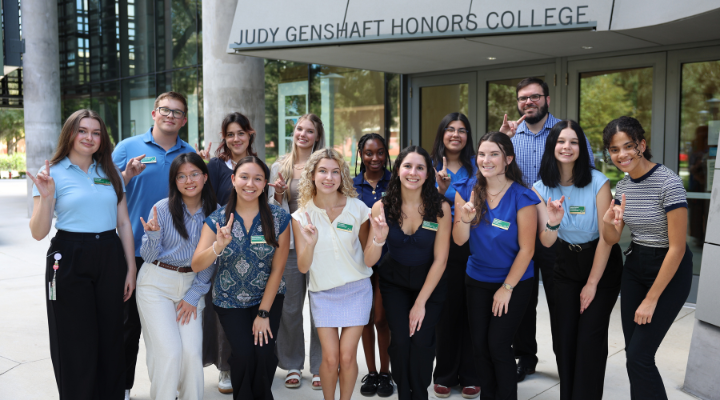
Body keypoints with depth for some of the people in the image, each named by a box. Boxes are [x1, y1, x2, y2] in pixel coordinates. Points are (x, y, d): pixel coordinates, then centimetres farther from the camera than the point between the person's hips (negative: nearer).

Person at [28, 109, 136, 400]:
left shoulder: (110, 173, 10)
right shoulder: (53, 173, -1)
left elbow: (123, 223, 10)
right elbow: (38, 233, -6)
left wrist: (131, 268, 5)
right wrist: (46, 196, -22)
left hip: (110, 258, 3)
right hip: (69, 261, -3)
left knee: (111, 340, 8)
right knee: (77, 345, 4)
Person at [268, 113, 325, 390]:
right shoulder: (279, 167, 7)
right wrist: (278, 194, -10)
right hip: (289, 243, 1)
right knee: (290, 308, 7)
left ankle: (319, 367, 16)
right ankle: (293, 365, 23)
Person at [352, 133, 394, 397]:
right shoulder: (352, 186, 4)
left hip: (387, 258, -2)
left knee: (381, 319, 0)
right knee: (366, 318, 11)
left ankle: (385, 373, 19)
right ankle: (371, 372, 26)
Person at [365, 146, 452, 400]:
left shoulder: (440, 207, -18)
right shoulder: (382, 207, -14)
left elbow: (440, 260, -14)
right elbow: (369, 262, -14)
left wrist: (420, 303, -14)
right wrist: (378, 240, -35)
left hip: (429, 282, -1)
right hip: (394, 281, 1)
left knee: (421, 341, -10)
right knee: (400, 339, -11)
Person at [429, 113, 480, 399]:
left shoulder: (476, 166, 7)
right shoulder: (432, 167, 6)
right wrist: (441, 188, -17)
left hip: (472, 246, 0)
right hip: (442, 247, 0)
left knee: (471, 310, 3)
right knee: (445, 309, 3)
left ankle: (470, 376, 16)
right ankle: (444, 375, 17)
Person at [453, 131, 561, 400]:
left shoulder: (522, 197, -18)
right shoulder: (466, 190, -6)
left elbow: (526, 249, -14)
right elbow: (459, 240, -8)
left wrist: (507, 288, -12)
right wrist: (465, 219, -29)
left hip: (515, 283, -4)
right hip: (477, 280, 4)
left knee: (498, 345, -3)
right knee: (479, 344, 8)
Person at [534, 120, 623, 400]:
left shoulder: (598, 182, -17)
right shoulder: (542, 187, -6)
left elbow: (606, 237, -14)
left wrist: (592, 283, -11)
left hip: (602, 264, -3)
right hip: (566, 264, 3)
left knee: (590, 337, -6)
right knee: (565, 335, 3)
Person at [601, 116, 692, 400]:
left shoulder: (669, 183, -20)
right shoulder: (623, 186, 2)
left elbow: (677, 248, -19)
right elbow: (612, 239, 4)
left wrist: (651, 299, -15)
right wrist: (608, 222, -21)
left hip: (670, 270, -6)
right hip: (635, 265, 6)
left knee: (639, 355, -7)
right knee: (632, 351, 8)